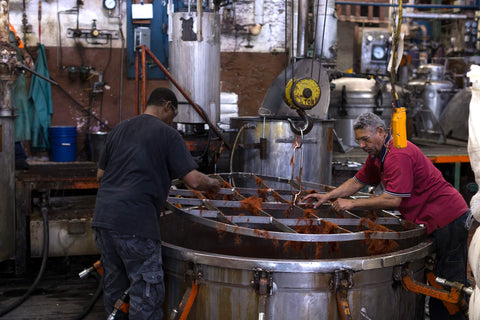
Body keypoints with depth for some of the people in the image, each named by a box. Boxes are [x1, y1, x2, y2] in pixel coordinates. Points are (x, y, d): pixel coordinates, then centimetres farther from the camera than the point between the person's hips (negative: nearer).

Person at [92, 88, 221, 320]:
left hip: (103, 216, 7)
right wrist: (212, 183, 13)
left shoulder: (119, 129, 17)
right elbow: (193, 180, -7)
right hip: (135, 223, -7)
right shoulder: (167, 134, -1)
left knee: (113, 286, 17)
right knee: (146, 293, -1)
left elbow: (100, 174, 22)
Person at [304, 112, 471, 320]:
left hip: (448, 220, -10)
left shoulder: (398, 154, -22)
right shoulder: (377, 154, 11)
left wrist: (351, 204, -18)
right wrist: (328, 196, 8)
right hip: (432, 222, 10)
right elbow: (358, 181, 20)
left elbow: (393, 200, -25)